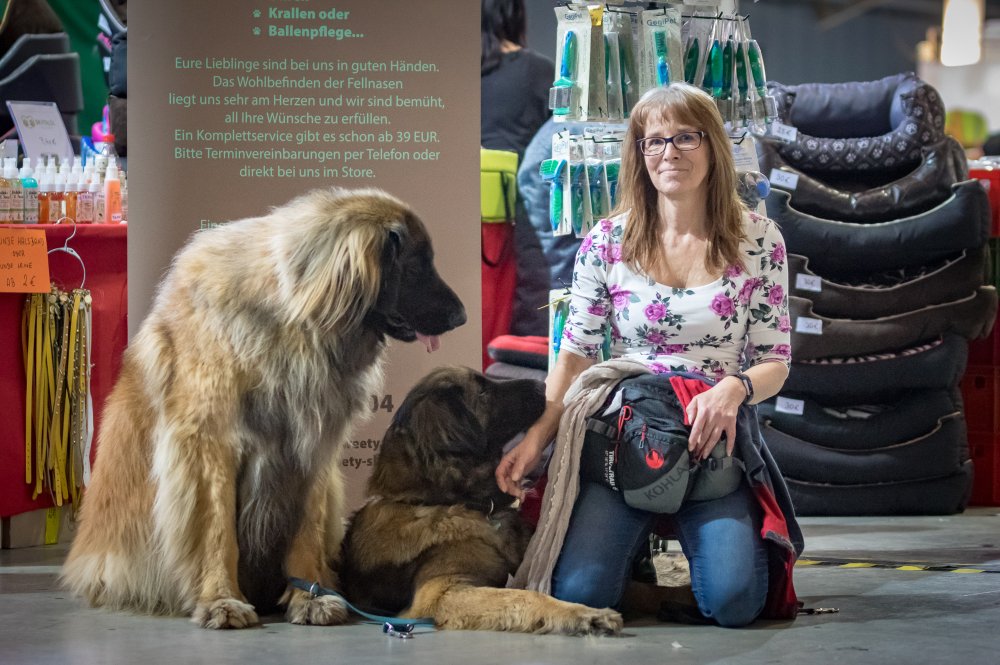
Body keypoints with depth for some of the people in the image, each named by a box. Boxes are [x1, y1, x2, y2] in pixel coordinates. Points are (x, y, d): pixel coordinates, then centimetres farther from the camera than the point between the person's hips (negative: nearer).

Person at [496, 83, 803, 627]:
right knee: (578, 594, -21)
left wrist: (733, 388, -20)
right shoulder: (607, 244, 2)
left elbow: (774, 362, 3)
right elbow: (576, 357, 5)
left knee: (734, 600, -24)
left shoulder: (758, 241, 1)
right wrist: (537, 435, -11)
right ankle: (638, 537, 15)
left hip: (715, 439, -1)